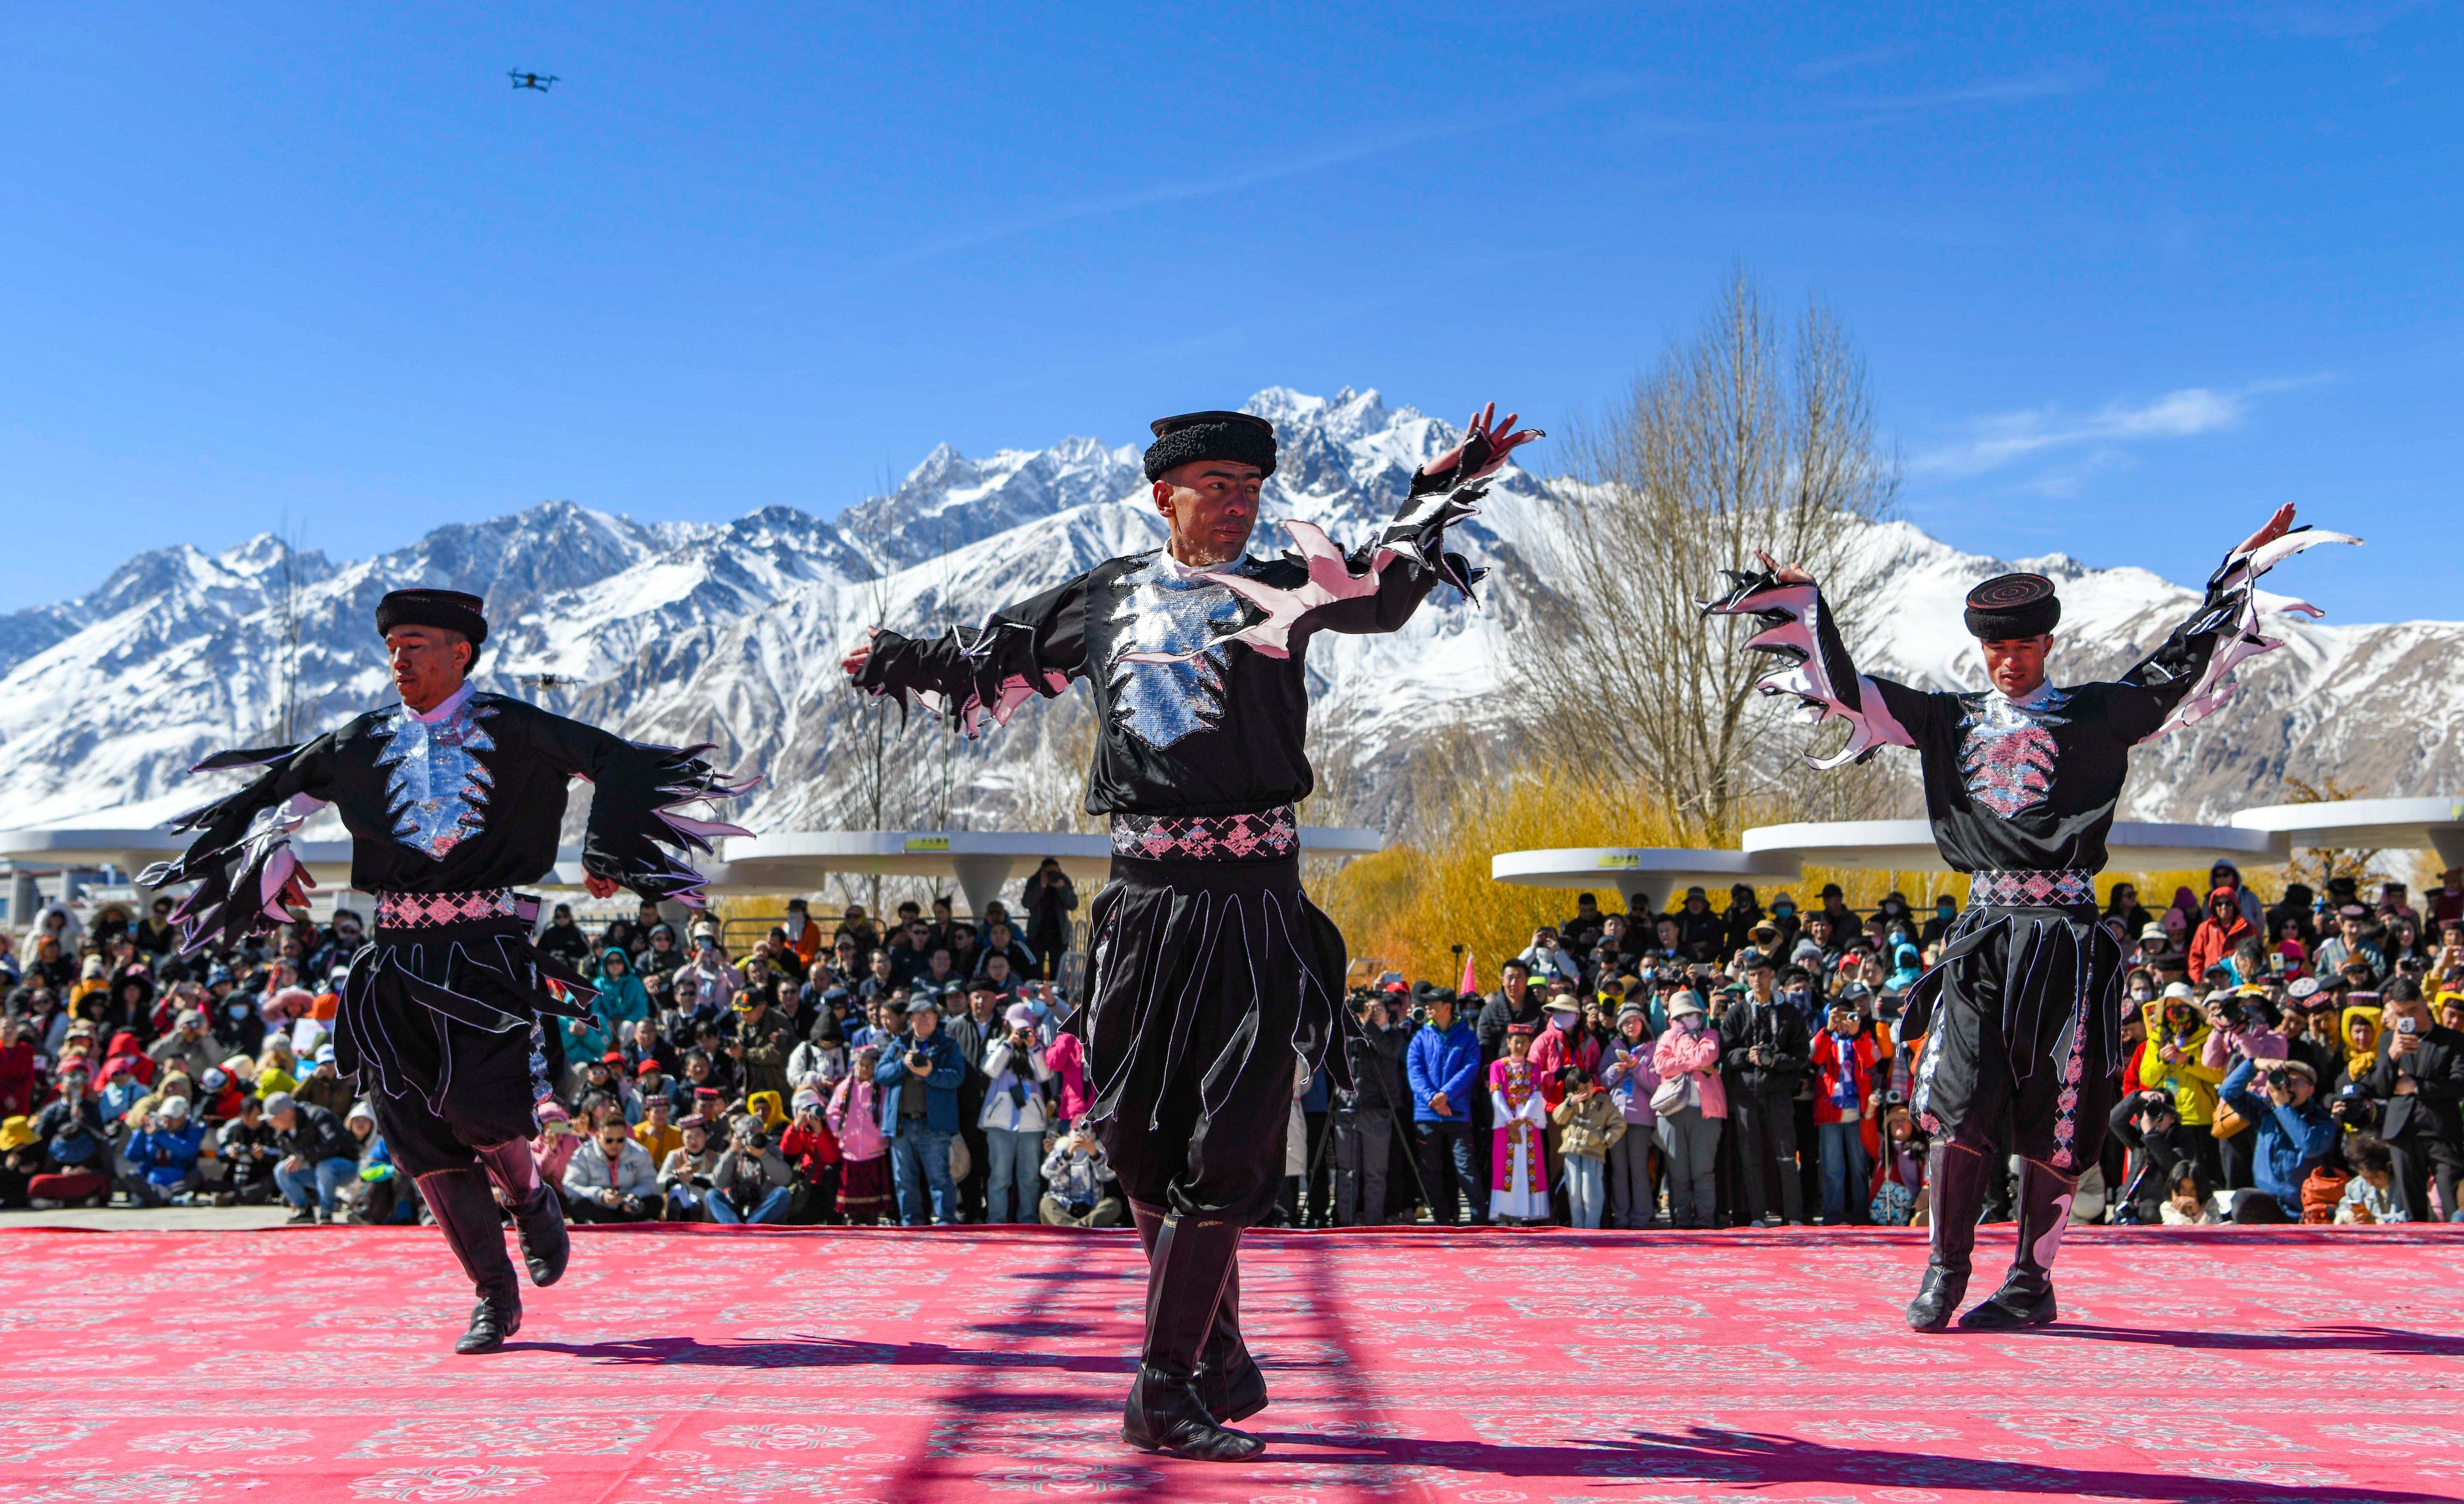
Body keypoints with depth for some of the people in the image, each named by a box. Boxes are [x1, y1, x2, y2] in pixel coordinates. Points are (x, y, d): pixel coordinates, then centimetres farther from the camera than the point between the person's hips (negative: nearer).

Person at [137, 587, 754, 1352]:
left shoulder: (506, 727, 2)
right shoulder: (368, 740, 13)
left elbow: (615, 760, -1)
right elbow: (279, 787, 24)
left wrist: (602, 852, -9)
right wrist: (274, 852, 7)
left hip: (485, 945, -4)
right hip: (399, 954, 4)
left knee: (477, 1103, -18)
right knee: (420, 1132, 1)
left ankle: (533, 1201, 18)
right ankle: (495, 1296, 13)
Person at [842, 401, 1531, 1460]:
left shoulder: (1280, 589, 6)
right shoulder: (1103, 598, 14)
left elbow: (1380, 588, -13)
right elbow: (995, 660, 30)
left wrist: (1438, 499, -23)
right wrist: (906, 663, 40)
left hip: (1253, 902, -3)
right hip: (1142, 896, 3)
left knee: (1231, 1145, -6)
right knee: (1141, 1135, 6)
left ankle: (1166, 1388, 1)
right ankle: (1216, 1358, 24)